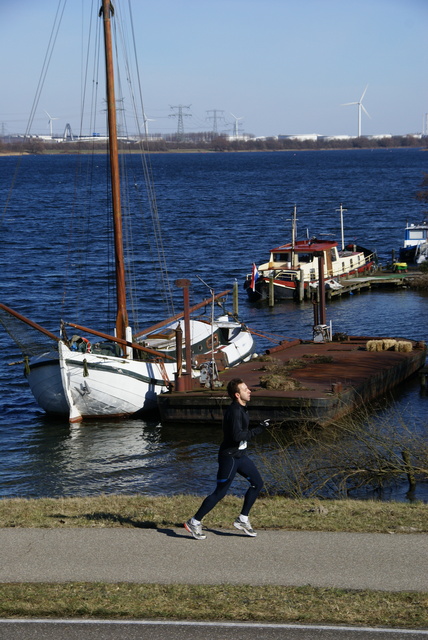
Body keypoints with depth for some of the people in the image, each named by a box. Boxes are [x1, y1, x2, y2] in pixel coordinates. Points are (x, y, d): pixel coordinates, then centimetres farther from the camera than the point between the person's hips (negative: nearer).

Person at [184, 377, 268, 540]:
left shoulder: (241, 409, 9)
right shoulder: (235, 411, -22)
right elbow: (237, 436, -31)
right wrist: (258, 430, -26)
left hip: (239, 456, 10)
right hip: (229, 457, -10)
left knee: (257, 483, 9)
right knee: (220, 492, -4)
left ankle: (242, 520, 16)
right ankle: (194, 523, 6)